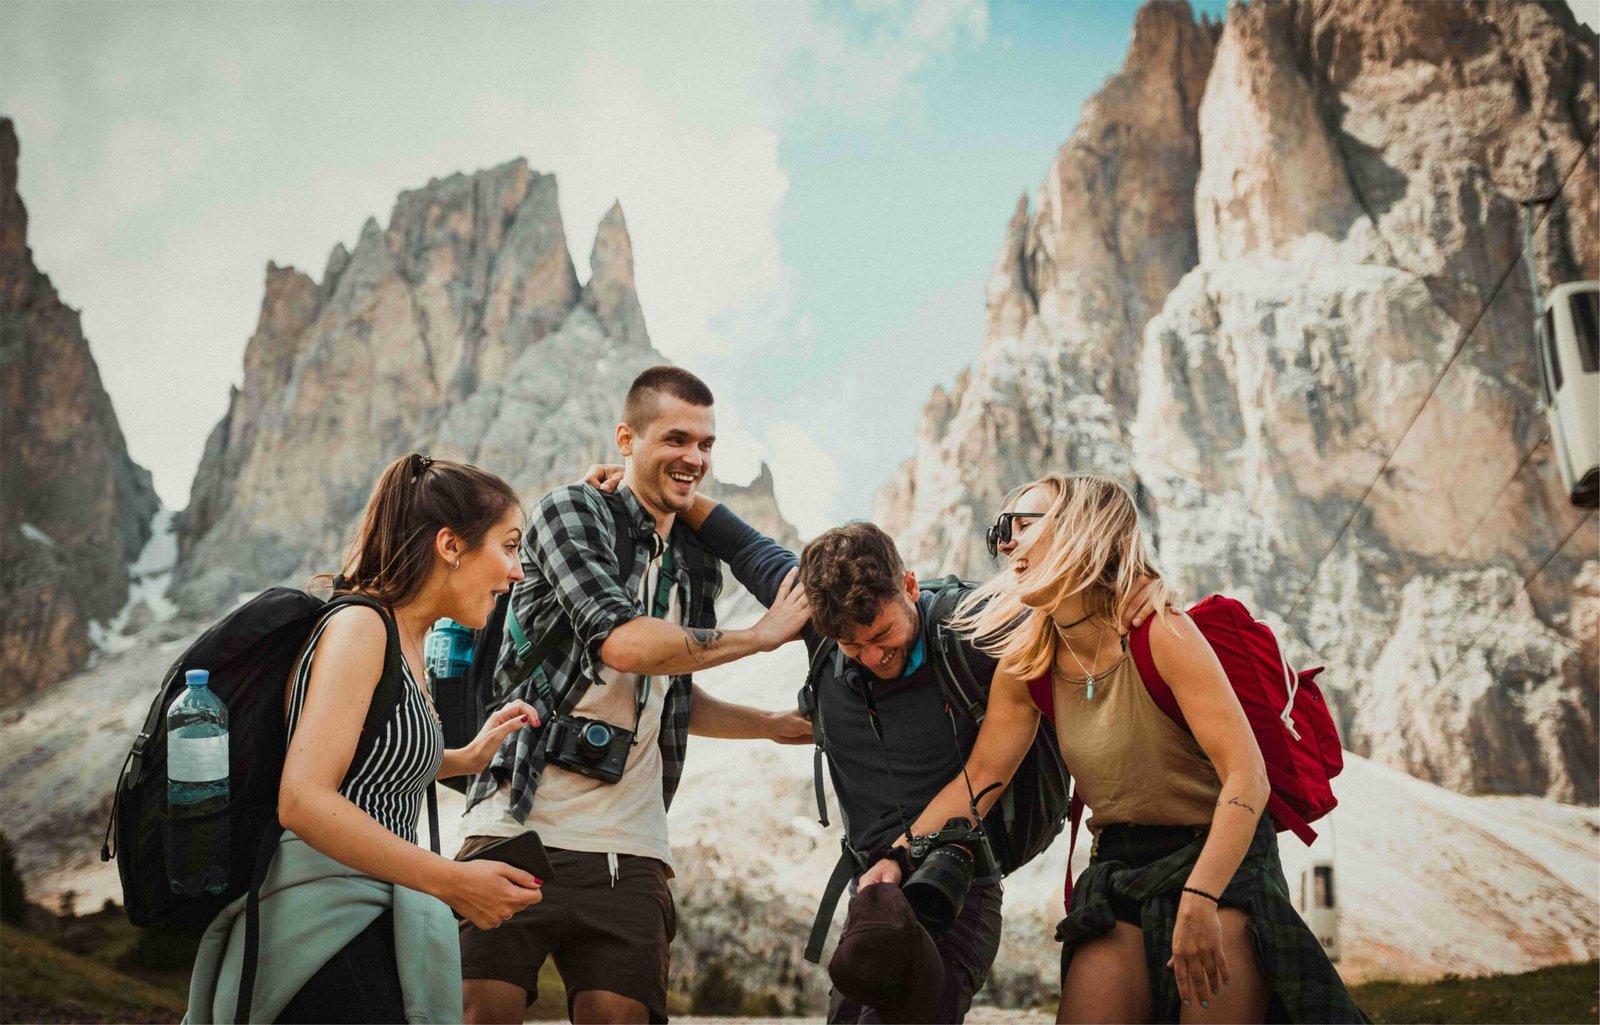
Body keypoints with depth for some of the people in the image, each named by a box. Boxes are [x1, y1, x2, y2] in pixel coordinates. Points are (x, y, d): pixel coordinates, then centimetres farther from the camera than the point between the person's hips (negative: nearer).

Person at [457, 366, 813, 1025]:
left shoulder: (697, 568, 16)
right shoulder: (572, 512, -2)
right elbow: (622, 641, -19)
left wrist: (775, 724, 19)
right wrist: (763, 634, -8)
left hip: (629, 851, 5)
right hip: (518, 827, -5)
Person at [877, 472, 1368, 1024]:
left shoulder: (1161, 635, -19)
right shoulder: (1027, 663, 0)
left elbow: (1247, 778, -24)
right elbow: (980, 776, 2)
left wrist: (1199, 901, -33)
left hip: (1220, 857, -4)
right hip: (1118, 870, 5)